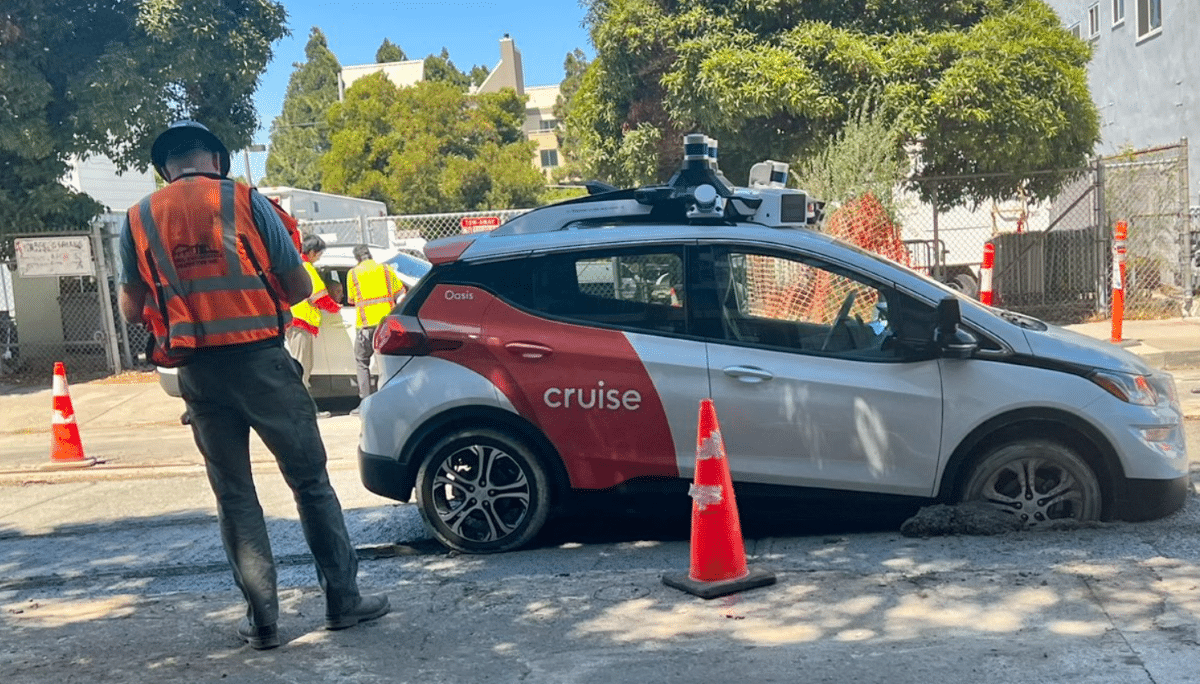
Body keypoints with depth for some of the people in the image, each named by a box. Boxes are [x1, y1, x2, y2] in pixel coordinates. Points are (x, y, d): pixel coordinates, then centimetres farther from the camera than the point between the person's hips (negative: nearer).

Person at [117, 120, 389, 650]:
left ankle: (262, 618, 14)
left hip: (197, 370, 3)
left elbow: (131, 309, 8)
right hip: (259, 358, -2)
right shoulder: (245, 202, -2)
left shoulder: (138, 219, 5)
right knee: (309, 480, 9)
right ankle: (343, 599, 13)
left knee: (234, 494, 12)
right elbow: (299, 287, -1)